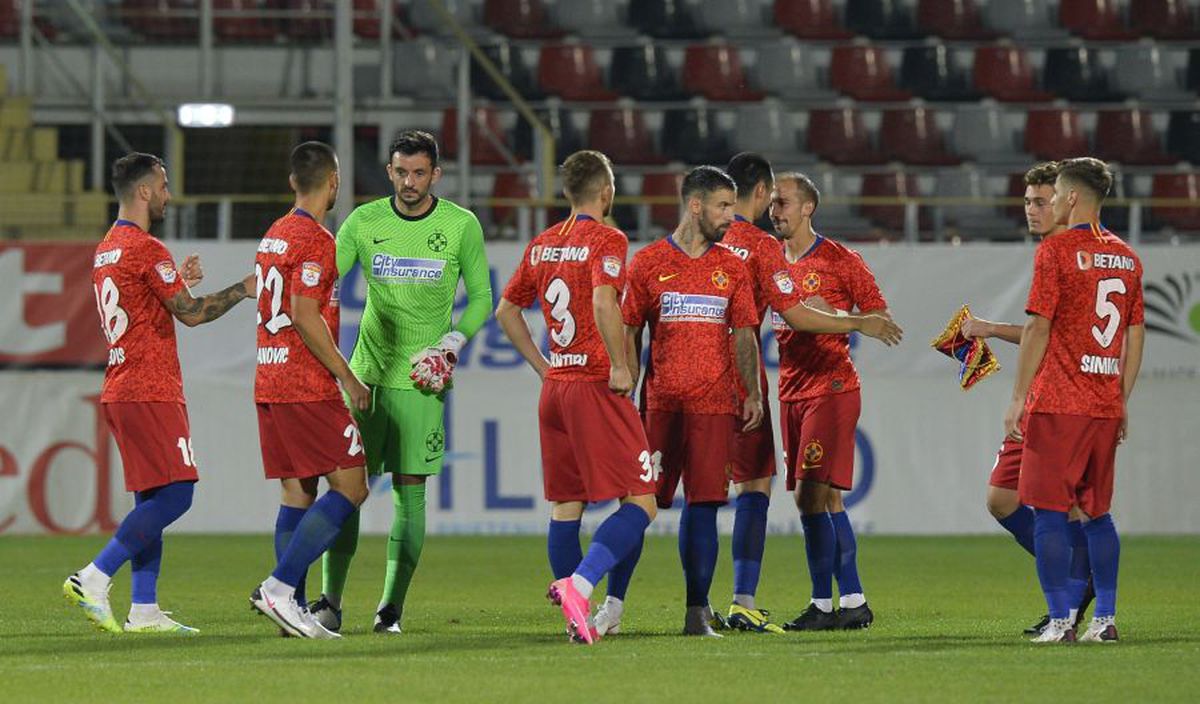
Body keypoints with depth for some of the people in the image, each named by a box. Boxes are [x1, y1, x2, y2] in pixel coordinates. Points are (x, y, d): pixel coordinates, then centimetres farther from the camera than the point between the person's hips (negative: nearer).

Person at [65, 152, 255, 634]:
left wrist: (176, 282, 21)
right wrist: (243, 290, 1)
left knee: (152, 500, 9)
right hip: (150, 392, -10)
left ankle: (144, 611, 5)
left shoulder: (106, 250, 16)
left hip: (120, 391, 10)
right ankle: (93, 580, -16)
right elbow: (191, 314, -11)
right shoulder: (147, 249, -13)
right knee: (174, 494, -11)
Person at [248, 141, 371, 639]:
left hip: (269, 383, 9)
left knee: (297, 495, 9)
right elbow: (304, 315, -19)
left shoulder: (274, 235, 16)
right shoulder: (315, 240, -12)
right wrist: (347, 377, -13)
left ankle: (294, 610, 4)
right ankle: (280, 587, -16)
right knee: (350, 486, -7)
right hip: (307, 387, -9)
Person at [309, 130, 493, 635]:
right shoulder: (364, 222, 2)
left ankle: (392, 606, 4)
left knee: (409, 492, -2)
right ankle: (330, 602, 4)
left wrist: (452, 342, -8)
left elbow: (481, 298, 8)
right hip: (366, 371, 1)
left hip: (421, 379, -1)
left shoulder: (461, 226, 0)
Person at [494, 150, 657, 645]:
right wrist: (620, 366, -17)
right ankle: (579, 585, -26)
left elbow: (506, 311, 19)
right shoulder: (606, 240, -9)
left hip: (555, 386, 8)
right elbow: (603, 302, -25)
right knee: (641, 502, -8)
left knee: (565, 505, 12)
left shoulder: (542, 245, 13)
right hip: (596, 387, -7)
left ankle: (575, 616, 11)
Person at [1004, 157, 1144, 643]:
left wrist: (1018, 399, -6)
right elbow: (1135, 338, 14)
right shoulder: (1126, 257, 12)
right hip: (1105, 405, 6)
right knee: (1096, 513, 13)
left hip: (1057, 403, -6)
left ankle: (1060, 621, -9)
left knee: (1049, 513, -3)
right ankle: (1105, 618, 9)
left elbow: (1039, 330, -10)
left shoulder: (1056, 250, -7)